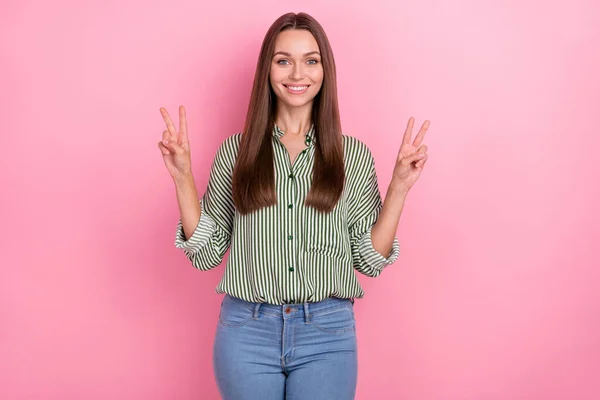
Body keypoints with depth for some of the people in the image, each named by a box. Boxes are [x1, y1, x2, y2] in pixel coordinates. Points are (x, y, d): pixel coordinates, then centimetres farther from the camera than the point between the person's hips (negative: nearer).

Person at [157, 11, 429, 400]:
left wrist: (400, 186, -7)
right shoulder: (236, 151, 2)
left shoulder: (353, 155, 1)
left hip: (327, 336, 0)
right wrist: (182, 177, -6)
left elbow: (370, 259, 1)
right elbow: (206, 252, 2)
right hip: (247, 331, 1)